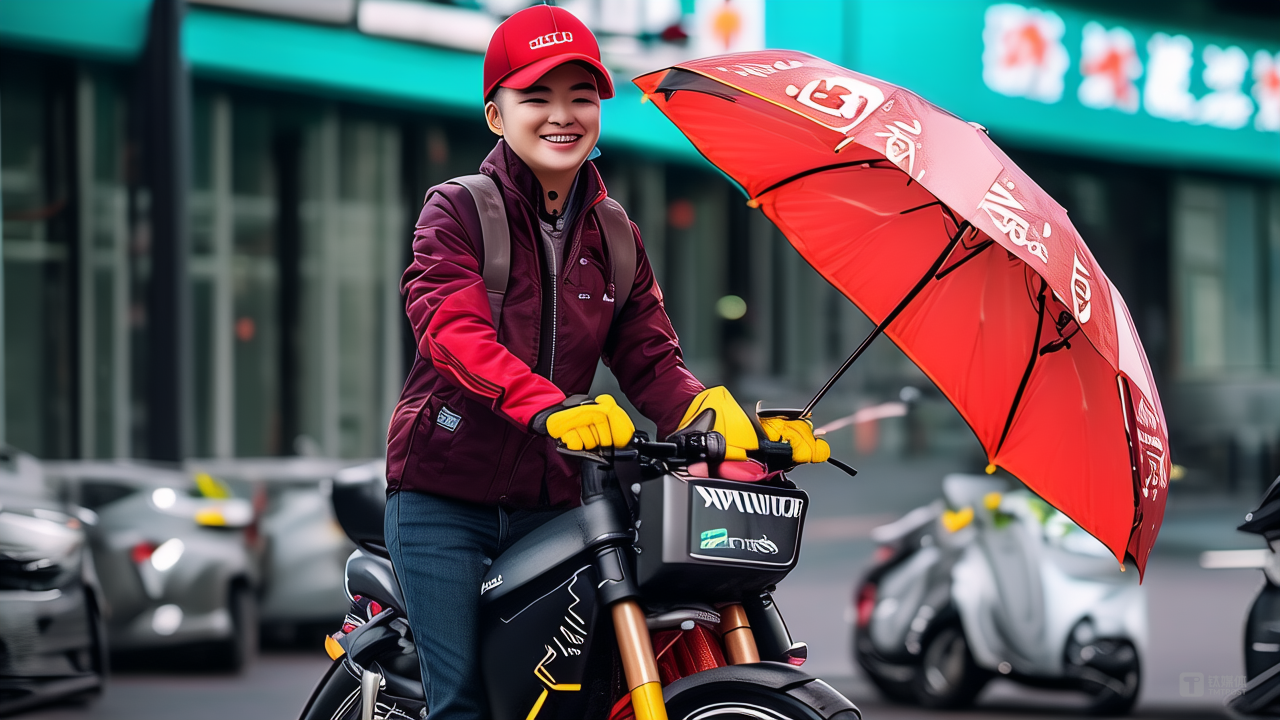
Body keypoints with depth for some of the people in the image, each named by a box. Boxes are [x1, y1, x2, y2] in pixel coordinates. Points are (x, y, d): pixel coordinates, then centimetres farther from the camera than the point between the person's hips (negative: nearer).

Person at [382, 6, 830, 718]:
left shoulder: (615, 238, 13)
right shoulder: (457, 211, -3)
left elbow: (651, 359, 3)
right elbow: (453, 332, -21)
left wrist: (717, 414, -19)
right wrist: (548, 408, -39)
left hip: (555, 503, 4)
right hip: (445, 498, -4)